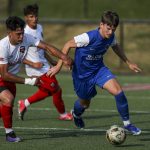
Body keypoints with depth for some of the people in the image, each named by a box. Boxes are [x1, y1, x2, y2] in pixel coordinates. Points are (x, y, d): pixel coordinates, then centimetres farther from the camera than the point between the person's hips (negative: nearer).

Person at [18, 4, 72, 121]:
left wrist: (51, 60, 16)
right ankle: (63, 114, 21)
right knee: (57, 90, 0)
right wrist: (33, 64, -25)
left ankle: (24, 103, 35)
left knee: (47, 91, 23)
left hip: (44, 66, 9)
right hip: (37, 70, -9)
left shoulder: (39, 28, 3)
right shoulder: (25, 34, -23)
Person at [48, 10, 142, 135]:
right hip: (82, 73, -4)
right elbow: (68, 45, -19)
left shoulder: (111, 37, -12)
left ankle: (127, 123, -4)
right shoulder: (89, 37, -31)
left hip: (99, 69, 4)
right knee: (85, 103, 15)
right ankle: (76, 114, 55)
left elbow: (116, 47, 14)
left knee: (118, 91, -19)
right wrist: (59, 66, -18)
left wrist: (128, 63, 15)